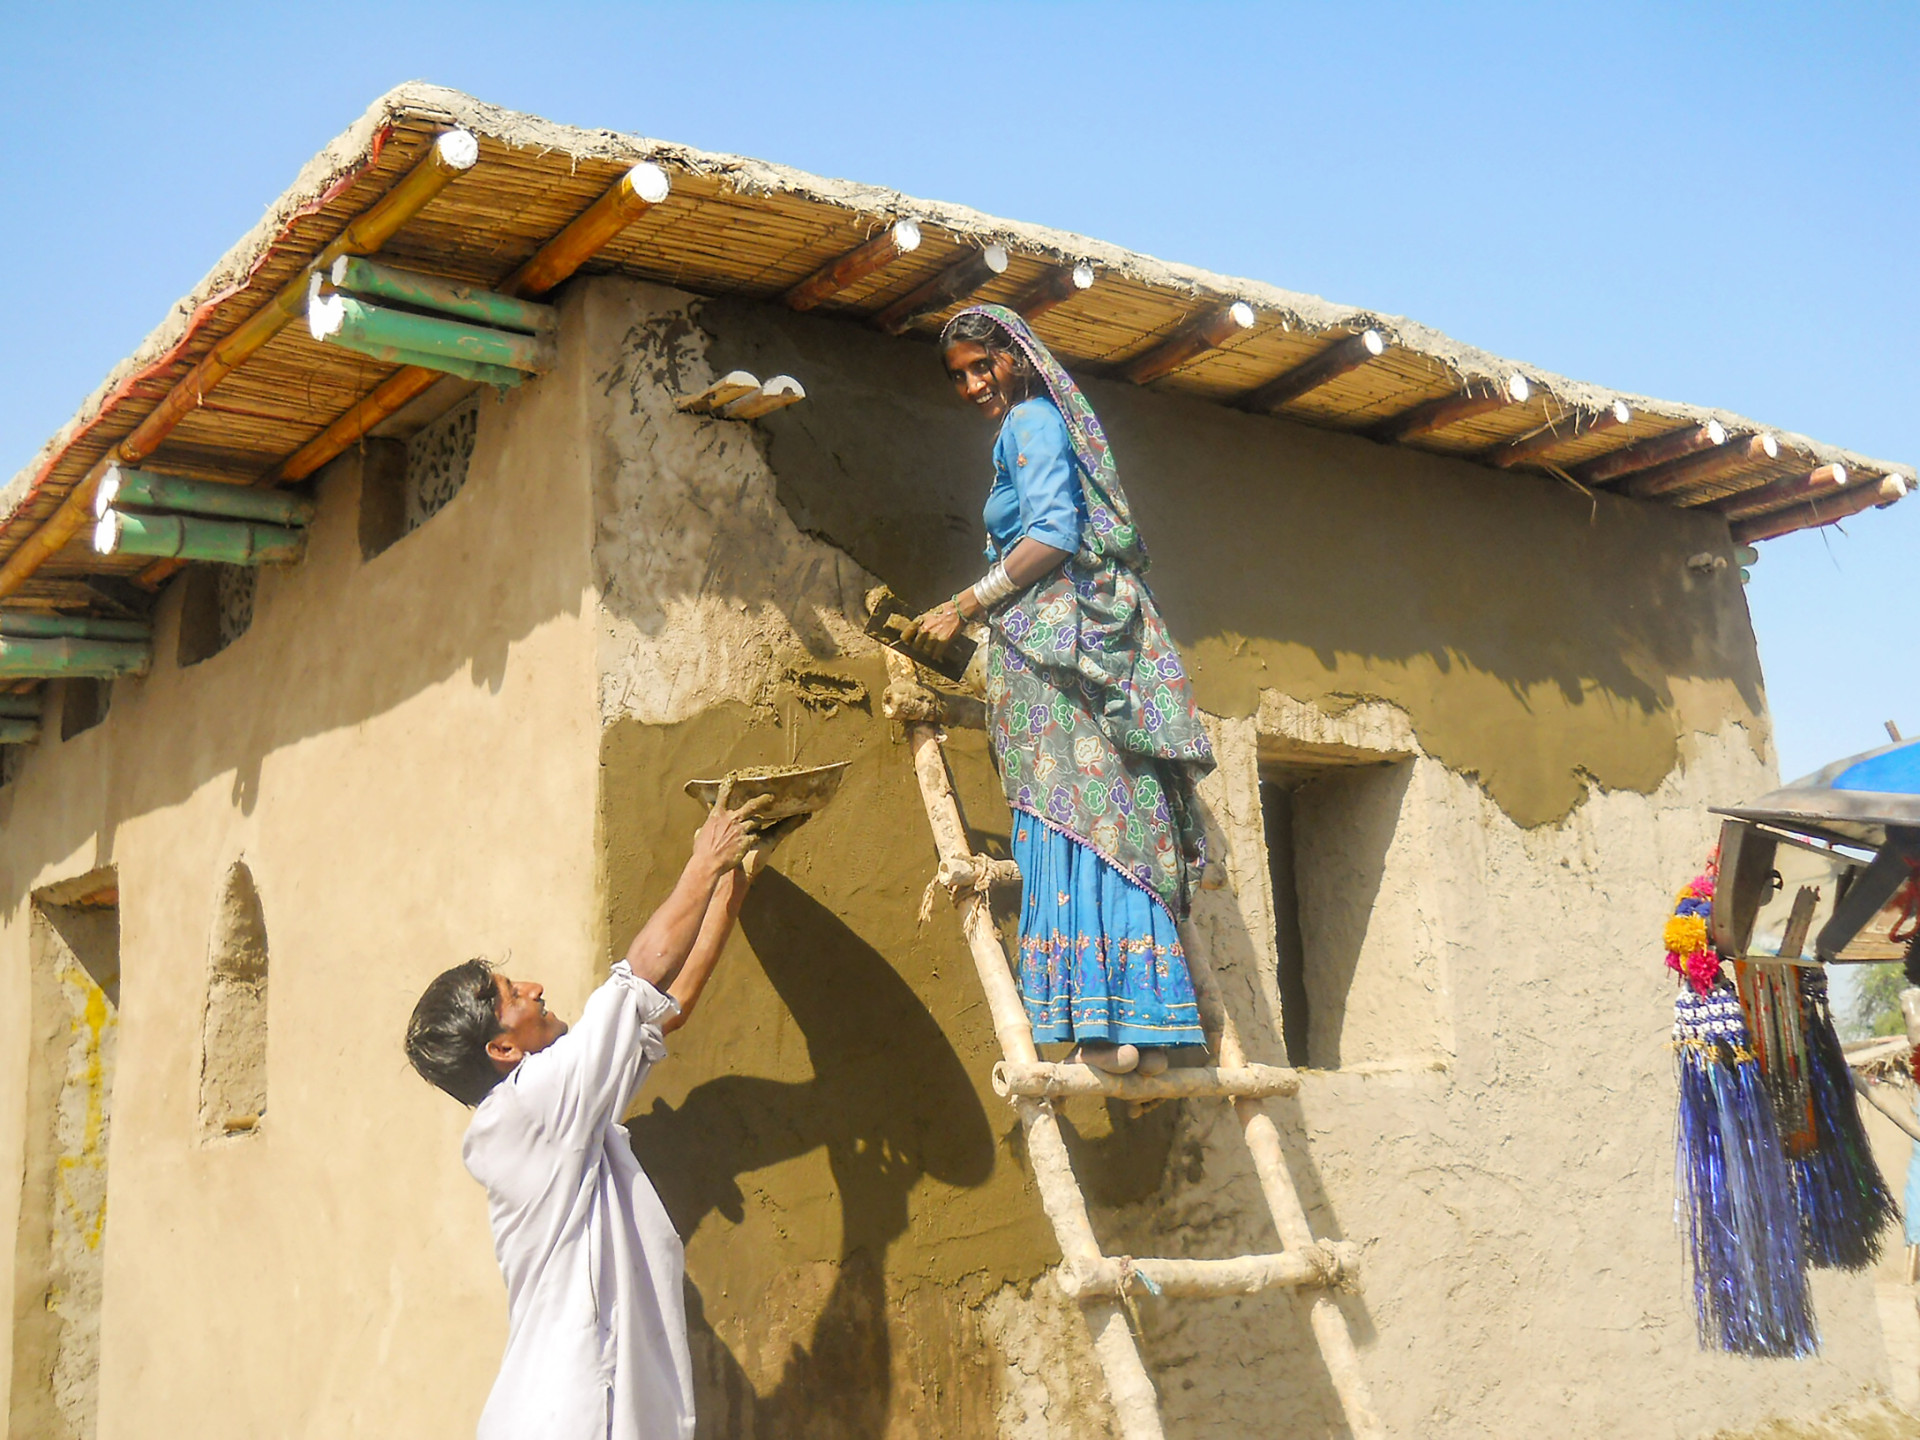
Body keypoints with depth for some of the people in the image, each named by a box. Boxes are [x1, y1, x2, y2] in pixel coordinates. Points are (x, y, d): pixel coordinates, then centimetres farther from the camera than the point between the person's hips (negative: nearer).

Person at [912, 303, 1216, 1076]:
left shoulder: (1031, 422, -1)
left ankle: (1106, 1027, -16)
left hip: (1060, 641, -9)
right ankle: (1146, 1026, 2)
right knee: (1116, 830, 3)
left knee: (1075, 825, -13)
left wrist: (966, 604, -8)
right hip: (1083, 643, 9)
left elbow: (1052, 536, -14)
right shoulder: (1044, 425, 27)